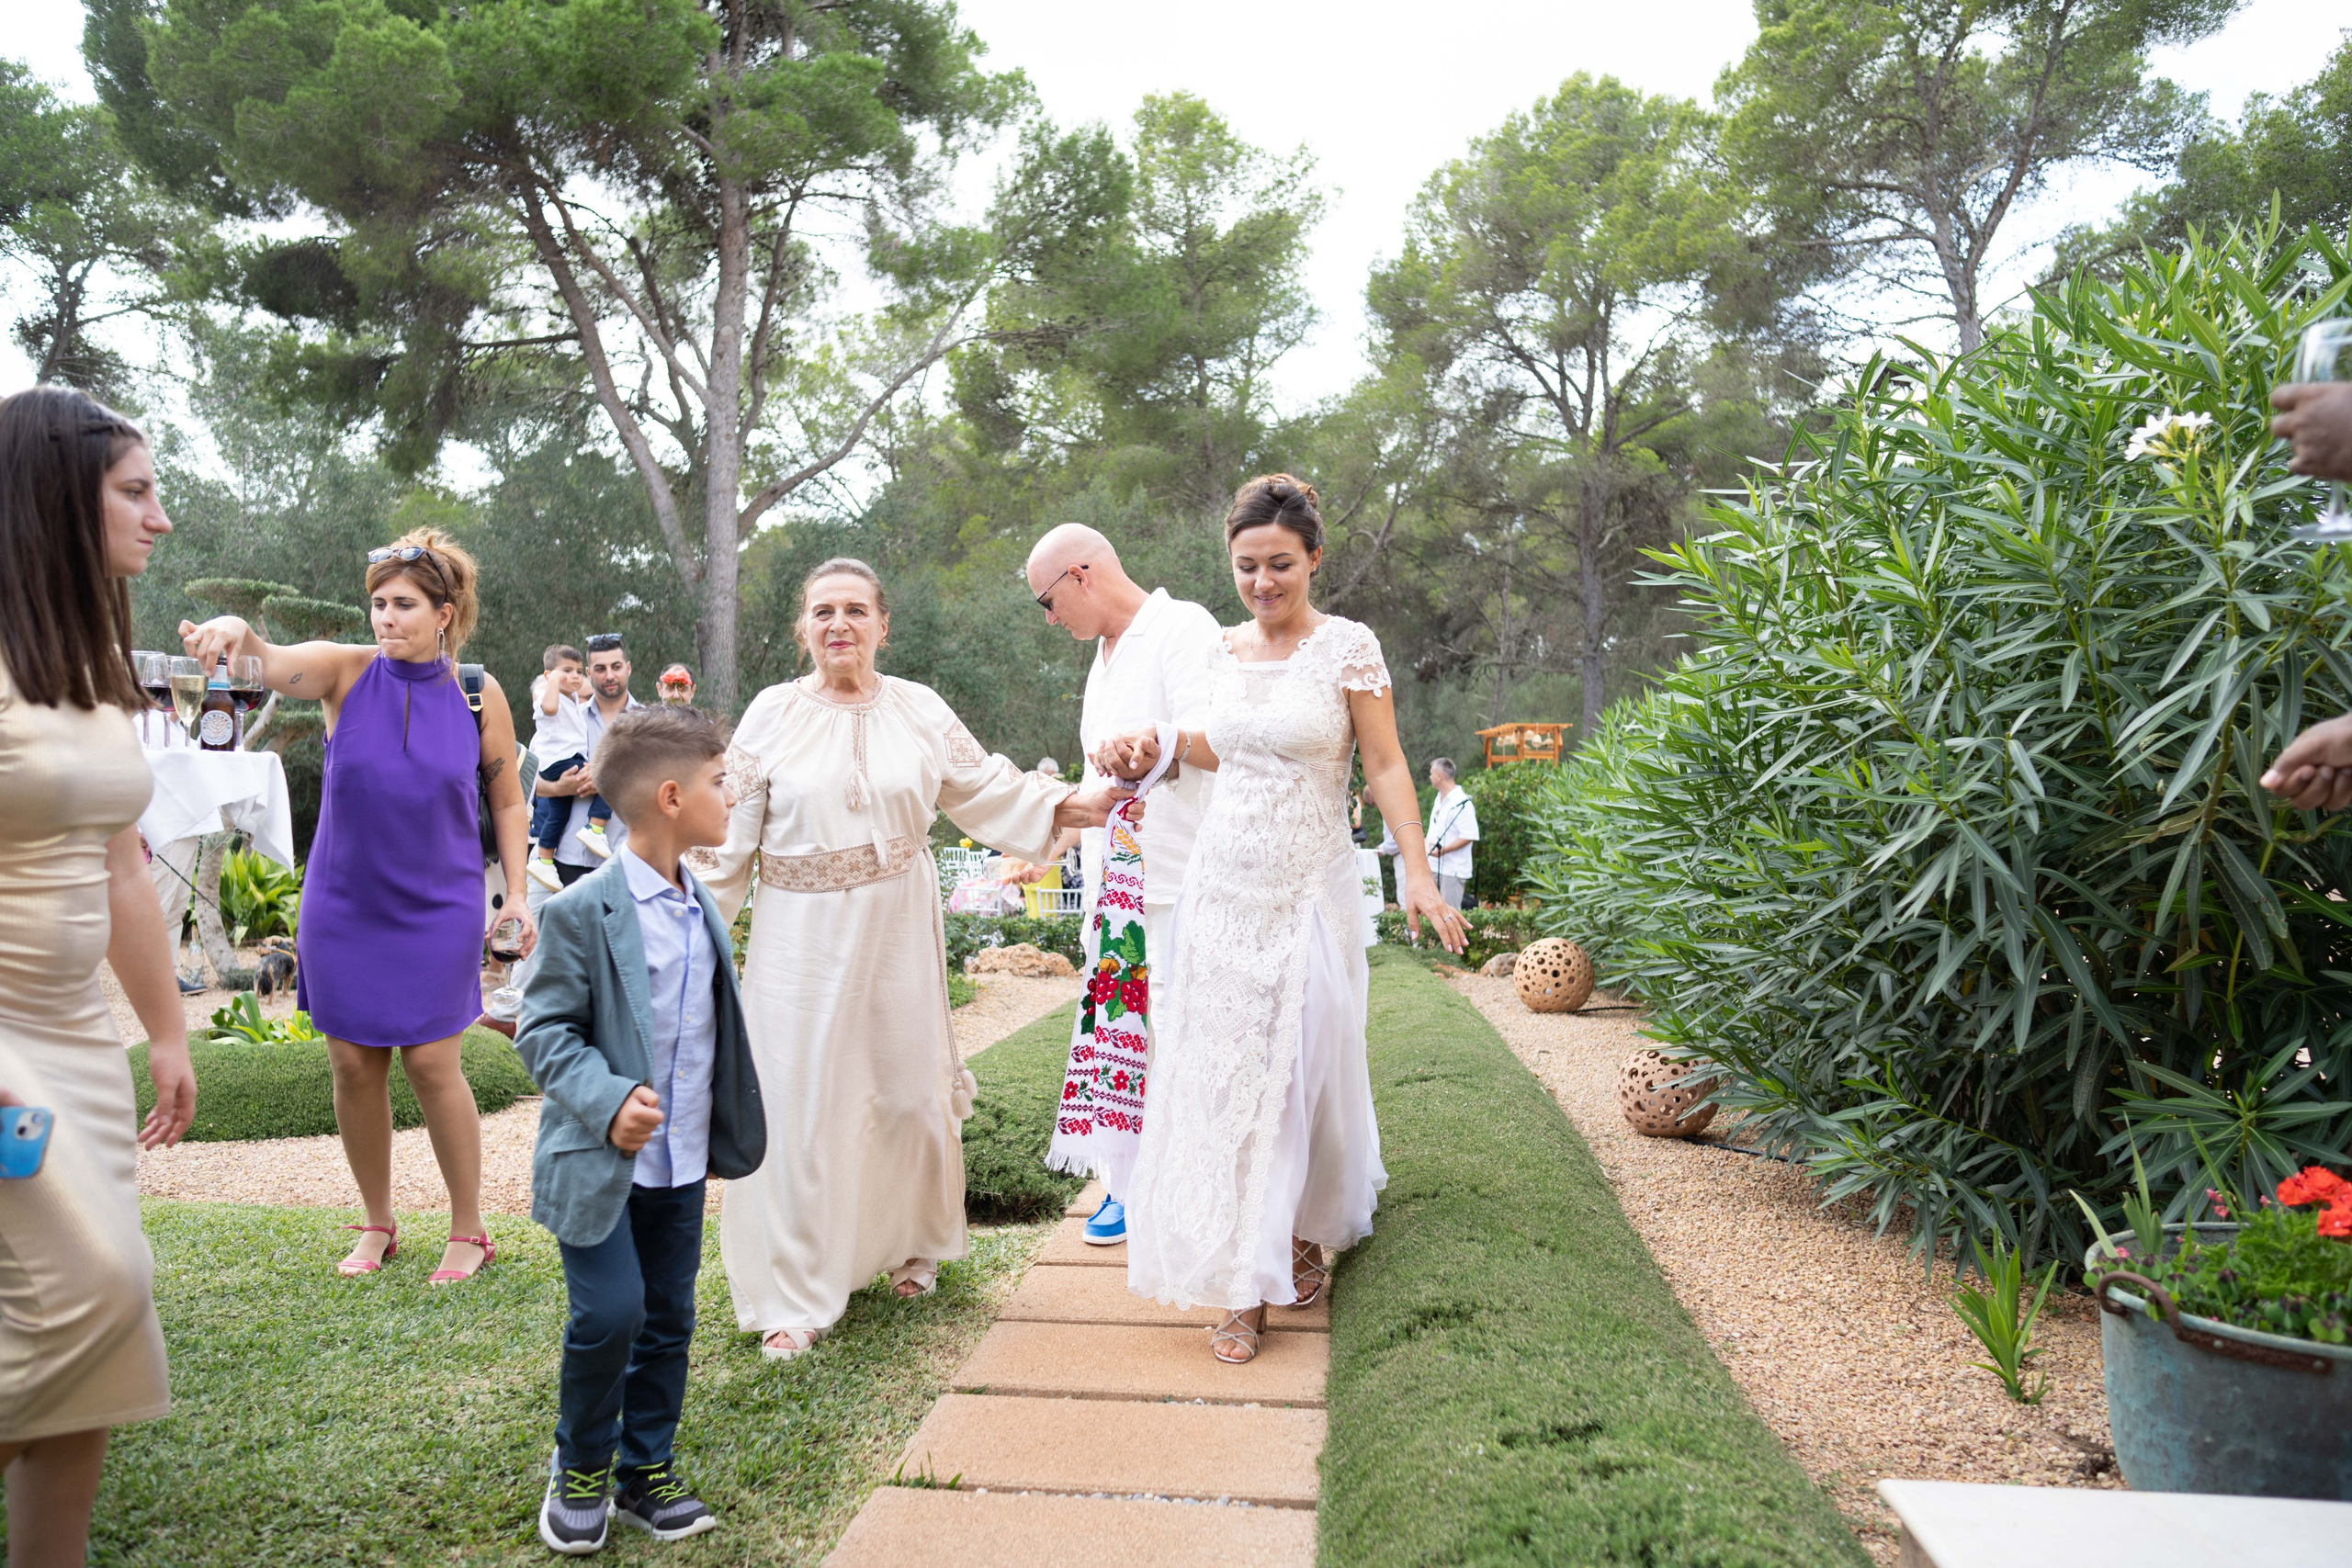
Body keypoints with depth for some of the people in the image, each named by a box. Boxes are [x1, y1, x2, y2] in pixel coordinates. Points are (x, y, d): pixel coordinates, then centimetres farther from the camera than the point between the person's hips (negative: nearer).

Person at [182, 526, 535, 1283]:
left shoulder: (479, 694, -4)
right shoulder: (348, 672, -5)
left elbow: (507, 801, 5)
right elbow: (276, 668, -26)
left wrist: (518, 893, -3)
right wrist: (237, 631, -48)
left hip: (437, 909, -2)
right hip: (343, 904, 2)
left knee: (431, 1062, -3)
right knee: (353, 1066, 7)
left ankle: (469, 1231, 14)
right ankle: (377, 1226, 26)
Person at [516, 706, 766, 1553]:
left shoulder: (702, 909, 6)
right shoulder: (582, 912, -15)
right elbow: (544, 1030, -13)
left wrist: (724, 1129, 15)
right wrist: (606, 1100, -26)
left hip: (683, 1164, 6)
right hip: (600, 1161, -6)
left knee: (670, 1319, 12)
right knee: (609, 1313, -8)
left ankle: (645, 1469, 30)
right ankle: (580, 1467, 19)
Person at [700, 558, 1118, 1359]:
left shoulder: (919, 709, 3)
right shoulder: (773, 713, -2)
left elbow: (989, 788, 8)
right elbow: (732, 828, -1)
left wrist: (1081, 806, 0)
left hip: (898, 929, 2)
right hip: (803, 934, -2)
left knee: (907, 1084, 10)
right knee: (801, 1100, 0)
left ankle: (912, 1242, 36)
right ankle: (794, 1297, 13)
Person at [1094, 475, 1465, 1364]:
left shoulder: (1349, 647, -6)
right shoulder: (1222, 651, 8)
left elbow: (1385, 768, -6)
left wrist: (1418, 875, -14)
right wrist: (1155, 749, 3)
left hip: (1308, 892, -4)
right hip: (1223, 888, 4)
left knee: (1303, 1067, 3)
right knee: (1224, 1071, 1)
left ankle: (1304, 1235, 27)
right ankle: (1244, 1286, 10)